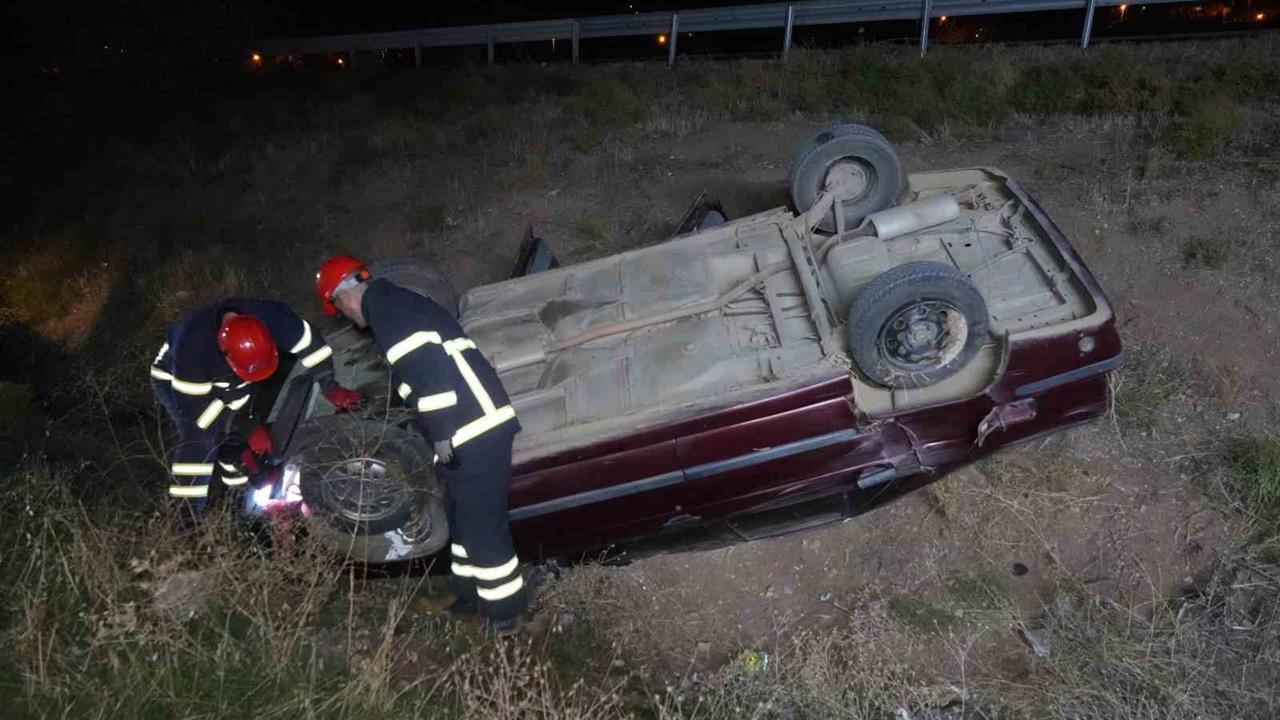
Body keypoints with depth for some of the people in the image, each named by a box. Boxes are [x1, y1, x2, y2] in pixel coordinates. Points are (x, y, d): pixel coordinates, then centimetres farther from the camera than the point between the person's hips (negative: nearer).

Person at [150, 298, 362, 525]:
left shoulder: (271, 317, -34)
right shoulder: (193, 348, -42)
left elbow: (308, 342, -18)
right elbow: (198, 406, -31)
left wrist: (331, 388, -20)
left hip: (226, 381, 5)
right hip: (175, 379, -5)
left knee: (240, 439, -3)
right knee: (200, 440, -22)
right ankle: (189, 522, -16)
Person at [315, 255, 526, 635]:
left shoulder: (386, 309, -10)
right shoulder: (395, 303, 22)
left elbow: (429, 366, -21)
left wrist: (442, 434, -18)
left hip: (476, 431, -10)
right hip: (475, 426, 10)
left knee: (481, 526, -1)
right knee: (462, 516, 22)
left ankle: (504, 614, 11)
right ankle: (468, 594, 36)